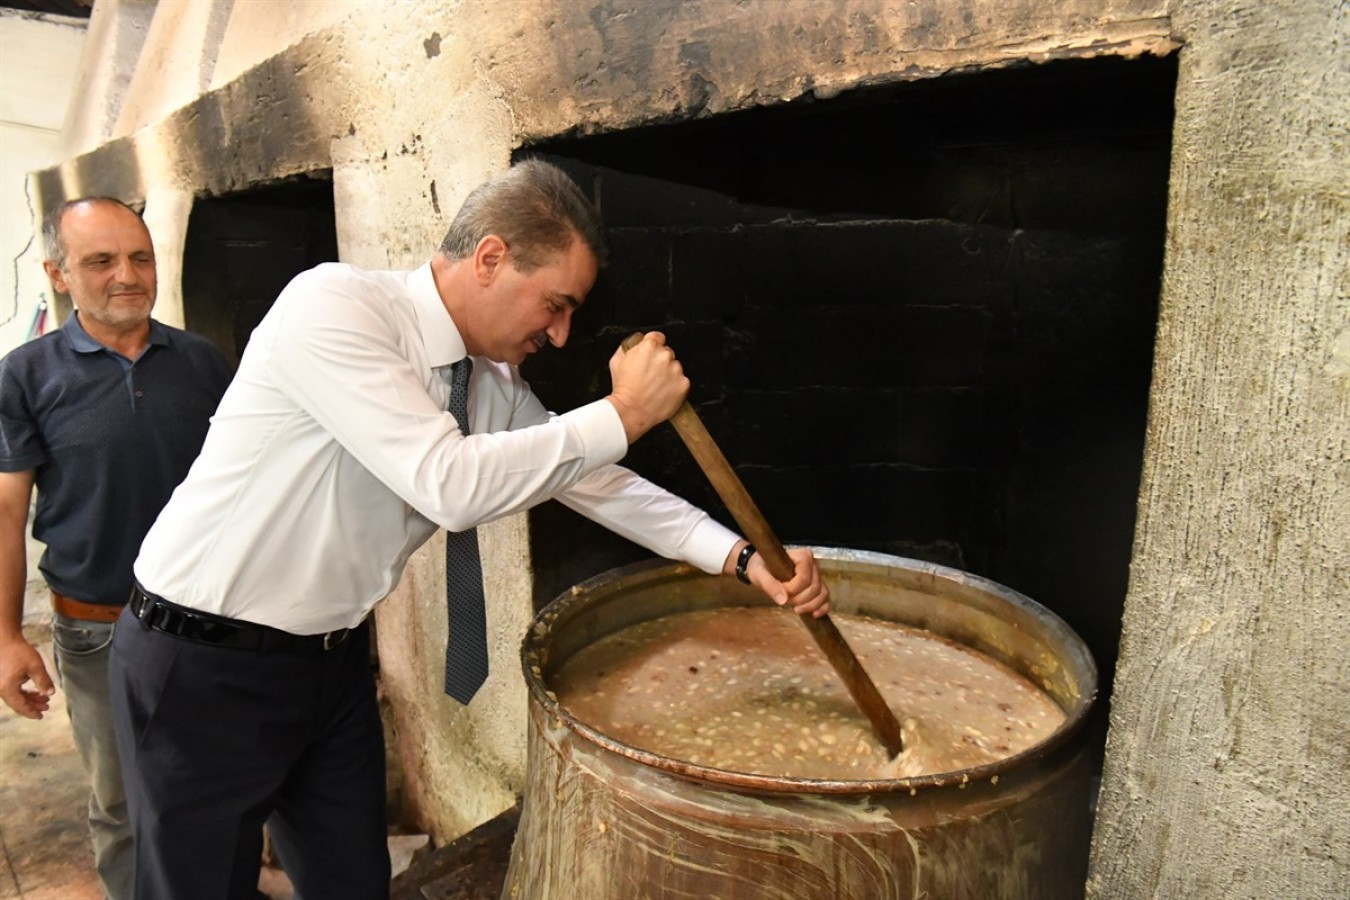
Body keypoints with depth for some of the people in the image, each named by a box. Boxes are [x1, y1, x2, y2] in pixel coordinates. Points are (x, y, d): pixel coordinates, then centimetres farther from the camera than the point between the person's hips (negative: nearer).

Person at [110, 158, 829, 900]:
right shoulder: (331, 304, -24)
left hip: (333, 661, 7)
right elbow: (449, 484, -33)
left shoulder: (494, 381, -2)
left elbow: (595, 482, 6)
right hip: (204, 665, -6)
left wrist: (744, 557, 0)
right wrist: (623, 414, -24)